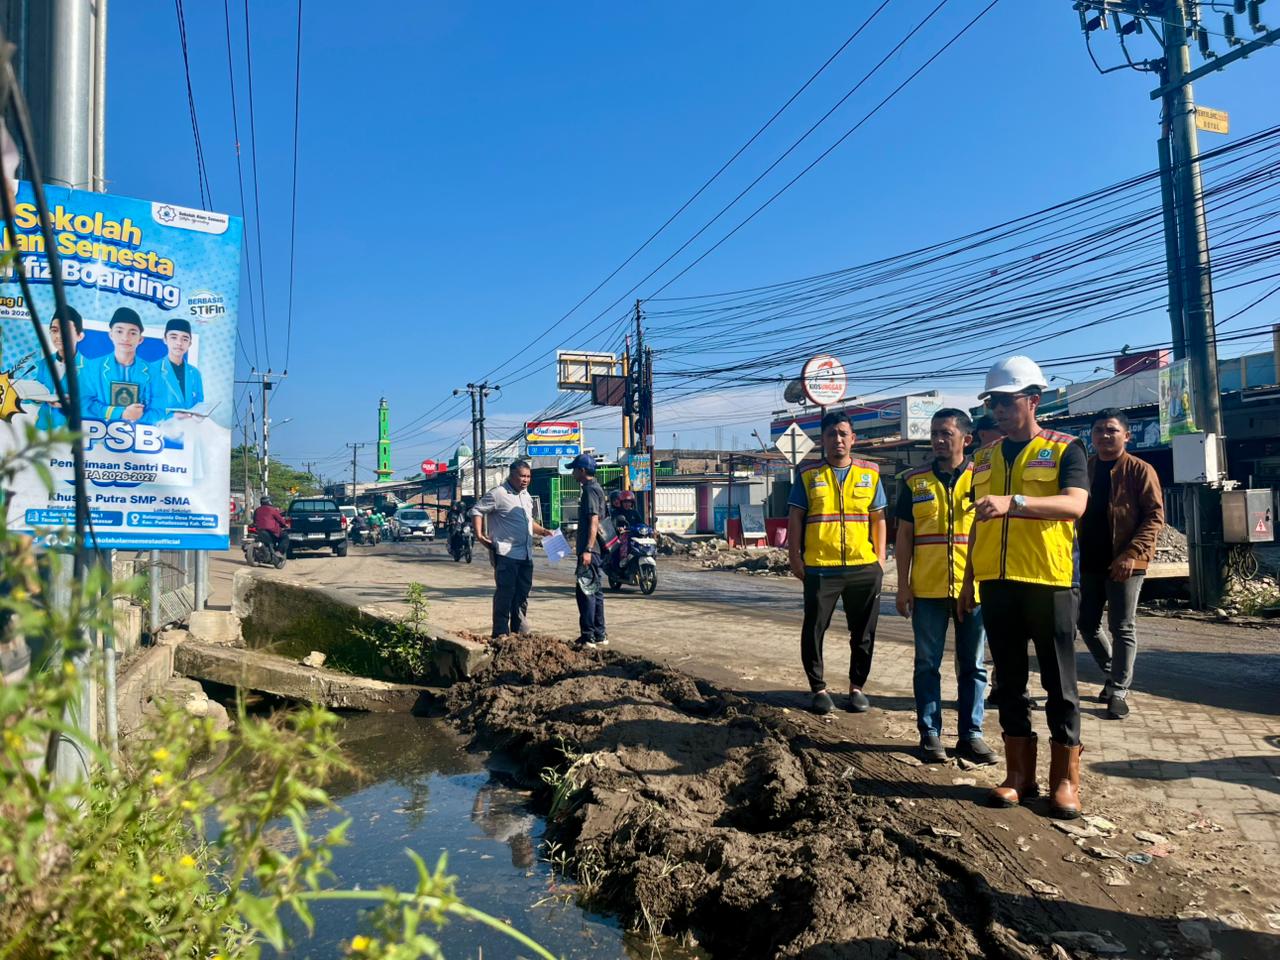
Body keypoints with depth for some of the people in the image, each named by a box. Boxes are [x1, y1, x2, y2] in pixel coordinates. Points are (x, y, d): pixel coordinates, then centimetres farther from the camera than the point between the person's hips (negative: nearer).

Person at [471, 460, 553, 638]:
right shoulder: (498, 494, -10)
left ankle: (520, 633, 22)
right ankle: (500, 635, 2)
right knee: (505, 594, -5)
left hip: (526, 555, 8)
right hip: (506, 554, -8)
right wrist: (479, 535, -17)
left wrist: (542, 531, 16)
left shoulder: (526, 495, 16)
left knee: (522, 595, 13)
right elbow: (476, 511, -9)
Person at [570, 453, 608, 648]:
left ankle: (588, 637, -6)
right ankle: (599, 635, 20)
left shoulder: (590, 490, -13)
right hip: (595, 549, 11)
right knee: (594, 591, 14)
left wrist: (587, 550, -27)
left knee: (584, 591, -8)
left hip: (589, 550, -11)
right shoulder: (596, 488, 18)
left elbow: (594, 521, -22)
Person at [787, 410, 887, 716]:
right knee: (814, 630, 3)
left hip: (864, 567, 2)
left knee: (863, 632, 9)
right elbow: (795, 519, 3)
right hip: (819, 567, -1)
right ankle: (818, 688, 17)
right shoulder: (808, 475, 4)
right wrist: (795, 558, -3)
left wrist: (880, 557, 2)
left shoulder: (870, 473, 9)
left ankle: (857, 687, 25)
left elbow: (878, 518, 10)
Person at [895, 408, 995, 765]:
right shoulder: (914, 481, 4)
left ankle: (971, 734, 20)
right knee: (927, 665, 6)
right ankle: (930, 734, 16)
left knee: (973, 666, 9)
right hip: (927, 589, 0)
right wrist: (903, 585, 0)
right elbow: (904, 537, 5)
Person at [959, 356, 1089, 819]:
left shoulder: (1064, 449, -3)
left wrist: (1013, 502, -35)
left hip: (1050, 582, -5)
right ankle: (1019, 773, 20)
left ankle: (1065, 780, 15)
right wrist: (969, 579, 15)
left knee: (1059, 683, 5)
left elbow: (1075, 504, -20)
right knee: (1010, 681, 10)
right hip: (997, 584, 5)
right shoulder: (984, 457, 13)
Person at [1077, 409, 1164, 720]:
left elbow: (1155, 516, -10)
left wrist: (1131, 553, -20)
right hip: (1089, 561, 5)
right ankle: (1113, 675, 31)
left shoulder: (1140, 470, -5)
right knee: (1087, 625, 11)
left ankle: (1118, 692, 10)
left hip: (1124, 563, -5)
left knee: (1123, 629, 1)